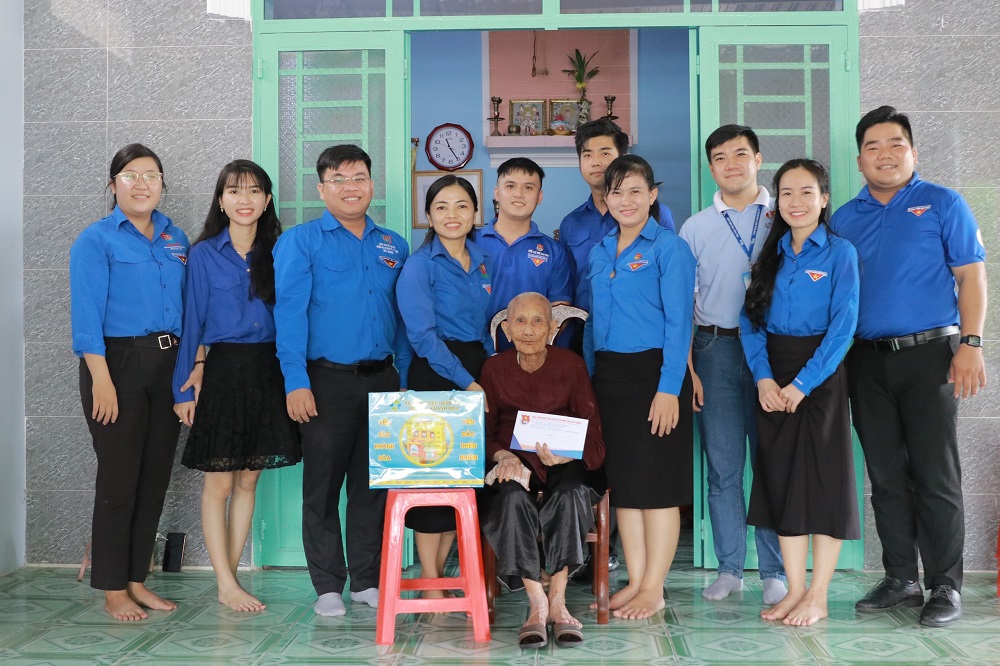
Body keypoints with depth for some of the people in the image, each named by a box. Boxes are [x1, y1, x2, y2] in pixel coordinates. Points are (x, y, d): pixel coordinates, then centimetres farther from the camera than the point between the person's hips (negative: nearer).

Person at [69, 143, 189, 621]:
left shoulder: (175, 239, 13)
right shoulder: (96, 240, -4)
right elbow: (86, 315, -11)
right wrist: (101, 378, -19)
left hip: (167, 365, 6)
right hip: (119, 363, -6)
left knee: (155, 476, 9)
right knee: (119, 478, -2)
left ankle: (137, 581, 22)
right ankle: (113, 591, 10)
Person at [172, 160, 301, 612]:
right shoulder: (204, 254, 1)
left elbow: (289, 316, 4)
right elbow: (192, 322, 0)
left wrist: (293, 381, -6)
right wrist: (188, 383, -4)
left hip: (267, 371, 3)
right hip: (222, 370, -3)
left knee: (248, 481, 9)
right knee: (219, 483, 0)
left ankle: (229, 577, 18)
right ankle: (227, 585, 7)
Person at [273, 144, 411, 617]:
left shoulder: (394, 247, 13)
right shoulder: (300, 242, -1)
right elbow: (289, 312, -8)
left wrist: (405, 379, 9)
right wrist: (296, 382, -16)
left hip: (381, 379, 4)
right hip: (327, 380, -4)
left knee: (373, 483, 10)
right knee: (322, 485, 2)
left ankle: (367, 580, 21)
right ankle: (328, 586, 13)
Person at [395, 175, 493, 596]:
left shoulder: (482, 263, 12)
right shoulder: (419, 265, -7)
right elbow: (424, 335, -14)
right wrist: (467, 383, -18)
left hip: (478, 373, 6)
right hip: (435, 376, -6)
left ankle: (438, 573, 21)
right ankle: (429, 584, 9)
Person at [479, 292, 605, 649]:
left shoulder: (571, 365, 0)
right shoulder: (494, 368, 5)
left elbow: (591, 433, -3)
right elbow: (485, 431, 6)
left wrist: (564, 456, -24)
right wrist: (503, 456, -17)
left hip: (564, 462, -1)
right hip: (513, 459, 1)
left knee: (571, 495, -34)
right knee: (511, 499, -33)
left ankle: (557, 600, -26)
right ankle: (537, 603, -28)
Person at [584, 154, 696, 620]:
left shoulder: (669, 248, -6)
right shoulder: (599, 253, 13)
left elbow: (679, 323, -11)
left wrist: (668, 389, -18)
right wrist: (589, 379, 11)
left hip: (653, 372, -6)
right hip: (608, 376, 6)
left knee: (656, 481, -1)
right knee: (621, 480, 9)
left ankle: (654, 588, 8)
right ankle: (635, 580, 19)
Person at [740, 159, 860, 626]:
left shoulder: (839, 253, -4)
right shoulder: (771, 254, 10)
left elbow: (843, 328, -11)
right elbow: (750, 320, 4)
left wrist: (802, 383, -17)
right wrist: (763, 377, -11)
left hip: (820, 375, -4)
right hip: (773, 382, 5)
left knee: (823, 478, 0)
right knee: (781, 477, 6)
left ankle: (818, 596, 8)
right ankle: (794, 589, 15)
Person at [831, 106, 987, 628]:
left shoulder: (942, 204, 3)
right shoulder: (844, 219, 12)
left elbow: (971, 276, -1)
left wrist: (970, 345, -12)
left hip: (929, 354, -4)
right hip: (866, 360, 4)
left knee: (935, 475, -3)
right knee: (886, 475, 9)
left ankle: (945, 586, 8)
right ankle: (900, 579, 19)